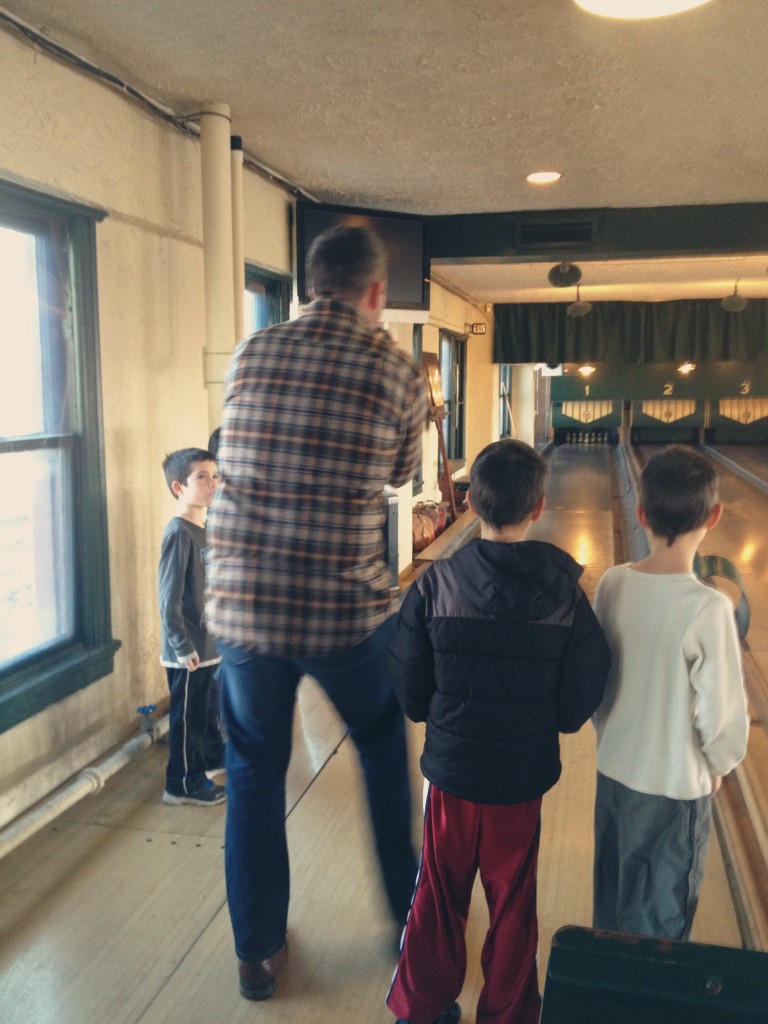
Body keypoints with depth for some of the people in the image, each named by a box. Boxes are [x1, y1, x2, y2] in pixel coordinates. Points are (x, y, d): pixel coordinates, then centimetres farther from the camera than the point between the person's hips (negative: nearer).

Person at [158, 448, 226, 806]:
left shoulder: (206, 528, 6)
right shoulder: (179, 533, -21)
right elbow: (168, 597, -22)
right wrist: (182, 646, -20)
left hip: (209, 642, 9)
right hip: (188, 648, -9)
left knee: (209, 706, 25)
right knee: (187, 715, 5)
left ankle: (213, 756, 43)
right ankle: (183, 783, 19)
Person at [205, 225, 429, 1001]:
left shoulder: (249, 355, 2)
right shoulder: (396, 370, -5)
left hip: (241, 606, 2)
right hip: (345, 614, -2)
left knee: (253, 772, 19)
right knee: (386, 754, 24)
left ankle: (256, 951, 33)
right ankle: (412, 907, 43)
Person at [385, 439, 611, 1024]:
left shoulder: (436, 585, -16)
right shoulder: (564, 591, -15)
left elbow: (409, 690, -8)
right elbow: (579, 700, -9)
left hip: (451, 768, 0)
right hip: (524, 777, 0)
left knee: (440, 895, 20)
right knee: (513, 904, 20)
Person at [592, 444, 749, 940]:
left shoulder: (612, 584, -12)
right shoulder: (708, 608, -26)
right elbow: (723, 715, -19)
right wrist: (717, 767, 2)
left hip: (613, 770, 5)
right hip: (675, 787, -5)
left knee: (610, 898, 25)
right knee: (660, 920, 18)